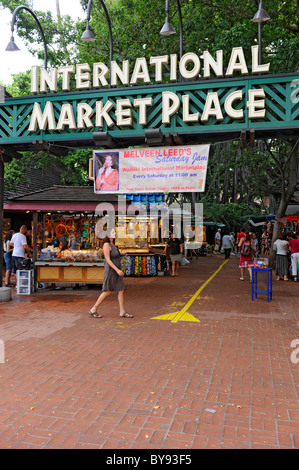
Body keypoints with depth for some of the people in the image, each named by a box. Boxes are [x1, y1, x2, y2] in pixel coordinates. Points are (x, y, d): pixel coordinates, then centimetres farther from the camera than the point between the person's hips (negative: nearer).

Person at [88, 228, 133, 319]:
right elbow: (108, 260, -21)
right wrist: (117, 270, -25)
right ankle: (93, 310, 9)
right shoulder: (106, 244, -15)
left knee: (121, 290, 4)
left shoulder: (112, 245, 13)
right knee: (107, 292, -2)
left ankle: (122, 312, 8)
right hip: (111, 271, -9)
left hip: (116, 271, 9)